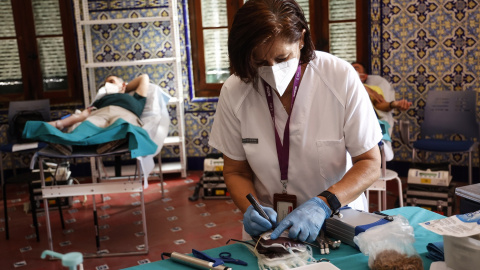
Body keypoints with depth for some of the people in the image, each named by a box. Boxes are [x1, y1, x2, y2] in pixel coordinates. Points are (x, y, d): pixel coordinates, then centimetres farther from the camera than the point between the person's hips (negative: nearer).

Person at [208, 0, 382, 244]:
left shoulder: (341, 78, -13)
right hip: (269, 227, 1)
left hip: (335, 219, 0)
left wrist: (323, 205, -23)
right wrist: (251, 209, -16)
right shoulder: (233, 92, -9)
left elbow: (370, 164, -8)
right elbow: (235, 171, 3)